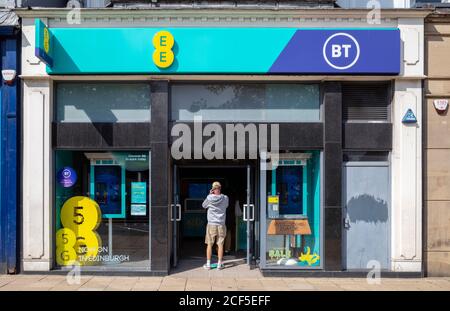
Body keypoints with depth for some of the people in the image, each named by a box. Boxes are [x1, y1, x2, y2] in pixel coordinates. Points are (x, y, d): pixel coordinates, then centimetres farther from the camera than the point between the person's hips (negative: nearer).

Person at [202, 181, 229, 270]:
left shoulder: (209, 198, -9)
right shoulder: (225, 198, -5)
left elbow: (203, 205, 9)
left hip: (211, 224, -1)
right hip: (221, 225, 1)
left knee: (209, 245, 7)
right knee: (220, 245, 7)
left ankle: (208, 264, 11)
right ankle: (220, 264, 10)